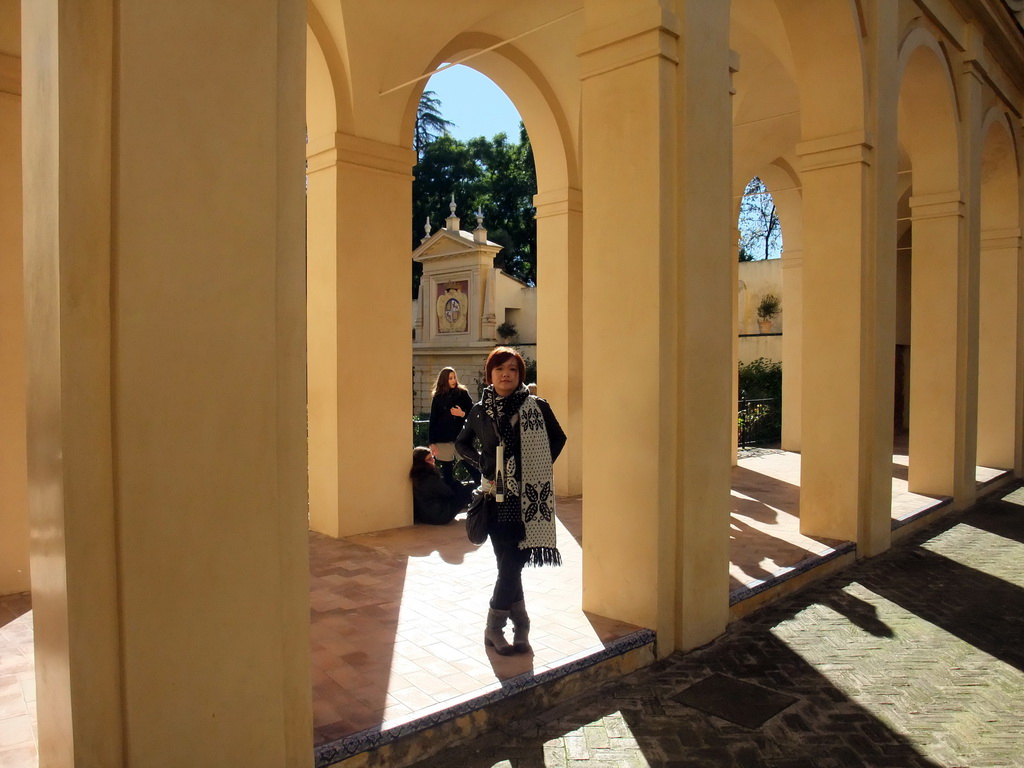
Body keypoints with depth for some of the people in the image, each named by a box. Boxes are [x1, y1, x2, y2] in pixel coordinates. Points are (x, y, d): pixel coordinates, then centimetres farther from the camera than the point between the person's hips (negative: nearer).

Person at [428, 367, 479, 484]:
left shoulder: (462, 393, 3)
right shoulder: (438, 397, 6)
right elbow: (433, 421, 7)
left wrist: (463, 414, -15)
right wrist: (432, 442, 2)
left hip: (461, 437, -2)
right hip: (443, 439, 2)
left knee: (472, 467, -9)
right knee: (447, 472, 7)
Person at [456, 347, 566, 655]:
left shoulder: (537, 407, -3)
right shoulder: (480, 410, 3)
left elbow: (558, 438, 10)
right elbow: (462, 443, 19)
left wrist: (540, 467, -1)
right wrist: (481, 463, 4)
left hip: (527, 496, -1)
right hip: (496, 497, 2)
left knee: (513, 563, 0)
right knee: (508, 563, 4)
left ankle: (494, 628, 16)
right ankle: (520, 626, 17)